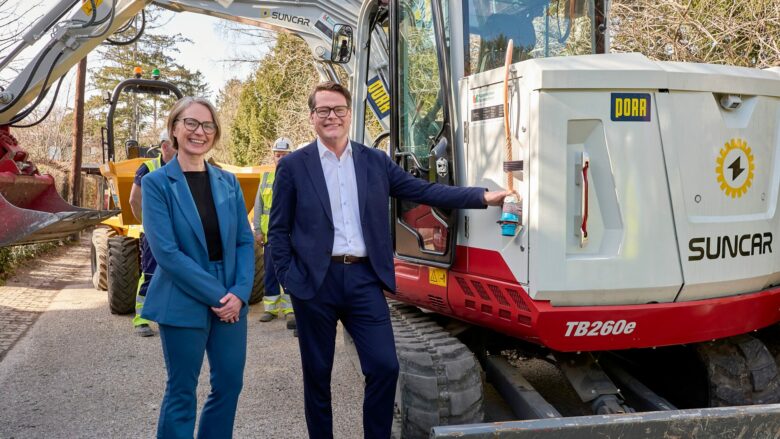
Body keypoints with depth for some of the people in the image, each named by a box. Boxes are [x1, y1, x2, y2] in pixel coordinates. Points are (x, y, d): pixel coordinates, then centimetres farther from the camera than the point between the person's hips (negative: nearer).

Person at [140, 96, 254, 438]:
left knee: (229, 385, 12)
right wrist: (217, 294, -16)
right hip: (183, 303, -4)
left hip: (231, 302, 5)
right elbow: (166, 252, -15)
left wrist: (239, 293, -10)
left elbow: (245, 242, 5)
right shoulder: (157, 183, -7)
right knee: (182, 392, 7)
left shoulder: (228, 182, 7)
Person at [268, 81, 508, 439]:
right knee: (317, 373, 9)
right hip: (315, 281, -2)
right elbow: (278, 230, 3)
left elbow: (422, 191, 5)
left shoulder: (375, 161, 9)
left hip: (363, 276, 2)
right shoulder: (292, 166, 2)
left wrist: (483, 196, -2)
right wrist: (288, 278, -6)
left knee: (385, 366, -1)